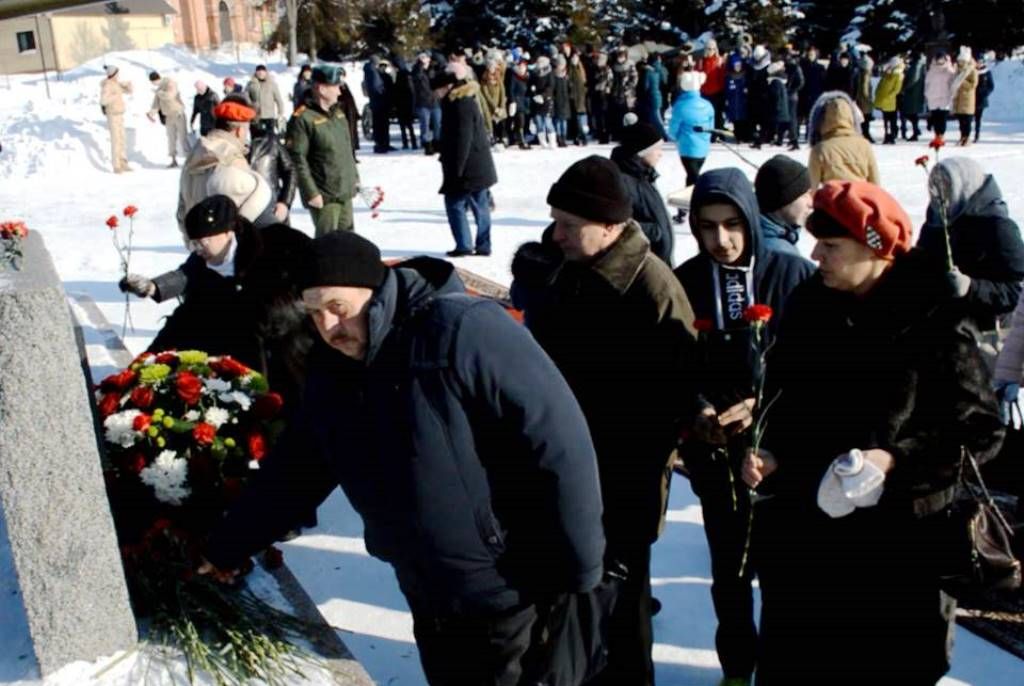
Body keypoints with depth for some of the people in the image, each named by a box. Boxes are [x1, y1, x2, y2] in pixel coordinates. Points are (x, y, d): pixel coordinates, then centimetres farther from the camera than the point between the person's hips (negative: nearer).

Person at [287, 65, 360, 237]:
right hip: (323, 196, -8)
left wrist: (354, 177, 21)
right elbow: (297, 159, -19)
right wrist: (310, 192, -20)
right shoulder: (302, 119, -17)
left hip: (345, 191, 8)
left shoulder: (337, 112, 11)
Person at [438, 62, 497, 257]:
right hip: (479, 166, 10)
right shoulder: (466, 101, 13)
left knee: (455, 203, -1)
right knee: (480, 205, 10)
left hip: (468, 167, -10)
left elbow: (462, 140, -22)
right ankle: (483, 245, 15)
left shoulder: (460, 105, -18)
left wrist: (456, 169, -21)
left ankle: (464, 245, -1)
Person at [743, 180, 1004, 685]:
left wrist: (897, 459, -22)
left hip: (896, 540, -4)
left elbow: (980, 430, -11)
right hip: (799, 529, 5)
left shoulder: (935, 325, -15)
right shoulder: (807, 305, 1)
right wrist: (770, 451, -5)